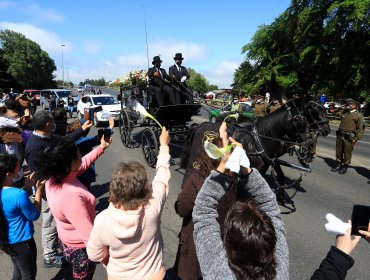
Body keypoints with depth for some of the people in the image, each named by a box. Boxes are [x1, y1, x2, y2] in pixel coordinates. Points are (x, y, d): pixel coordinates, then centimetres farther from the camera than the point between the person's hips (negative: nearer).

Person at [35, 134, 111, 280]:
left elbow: (83, 163, 4)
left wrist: (101, 147, 8)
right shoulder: (71, 197, -41)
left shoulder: (54, 178, -13)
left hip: (66, 241, 8)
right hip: (80, 249, -7)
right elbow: (91, 237, -39)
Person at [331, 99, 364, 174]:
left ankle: (345, 167, 17)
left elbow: (360, 128, -9)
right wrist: (341, 108, 10)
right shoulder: (343, 112, 10)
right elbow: (335, 112, 27)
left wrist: (356, 138, -15)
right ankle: (339, 165, 26)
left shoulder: (358, 115, -6)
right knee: (338, 152, 13)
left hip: (349, 138, -6)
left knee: (347, 153, 4)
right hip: (340, 136, 6)